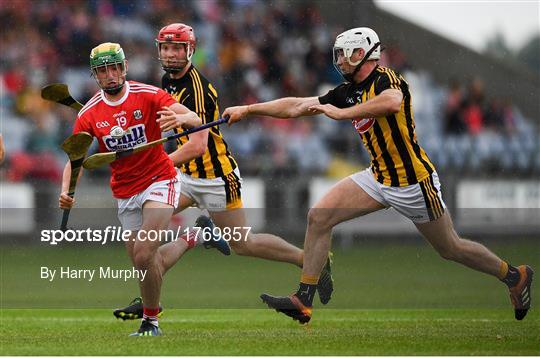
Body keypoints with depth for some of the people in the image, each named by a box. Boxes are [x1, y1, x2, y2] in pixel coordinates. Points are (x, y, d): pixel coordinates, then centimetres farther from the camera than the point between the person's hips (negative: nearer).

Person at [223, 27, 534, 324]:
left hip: (413, 182, -8)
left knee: (450, 248, 5)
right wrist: (248, 110, 9)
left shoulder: (386, 78, -17)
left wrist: (341, 113, -36)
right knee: (319, 217, -6)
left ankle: (515, 276, 28)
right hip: (379, 178, 8)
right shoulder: (349, 92, 7)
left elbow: (393, 101, -42)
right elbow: (295, 107, 12)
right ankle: (303, 301, -3)